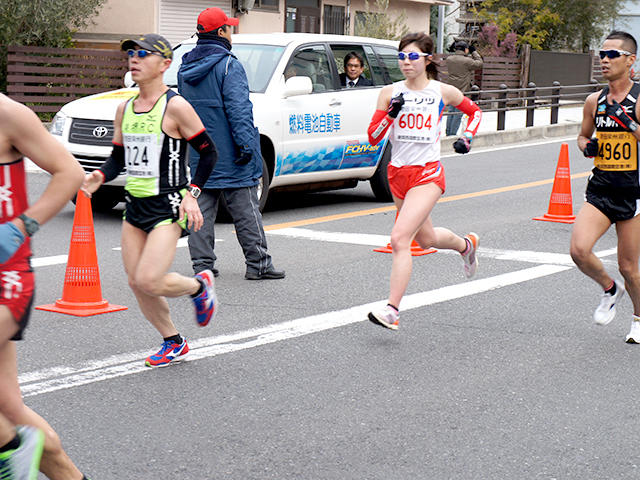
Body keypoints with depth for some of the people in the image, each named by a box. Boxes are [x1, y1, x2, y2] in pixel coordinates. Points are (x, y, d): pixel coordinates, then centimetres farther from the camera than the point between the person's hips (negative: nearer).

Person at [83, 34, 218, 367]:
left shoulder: (175, 106, -10)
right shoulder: (124, 109, 10)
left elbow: (208, 153, -5)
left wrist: (192, 194, -13)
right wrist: (100, 177, -3)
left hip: (168, 206, -7)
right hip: (135, 205, 7)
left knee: (149, 281, -16)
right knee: (136, 282, 7)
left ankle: (199, 285, 15)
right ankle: (173, 343, 26)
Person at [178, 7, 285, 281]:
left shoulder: (185, 70, 13)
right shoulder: (228, 66, -12)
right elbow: (237, 109, -18)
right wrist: (246, 144, -19)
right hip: (228, 156, -7)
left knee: (200, 209, 7)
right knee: (245, 210, -1)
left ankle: (202, 263, 6)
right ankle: (258, 264, 3)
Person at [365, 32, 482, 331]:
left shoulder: (443, 92, -1)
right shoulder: (390, 93, 3)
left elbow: (475, 112, 18)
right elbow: (373, 137, -1)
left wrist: (467, 138, 2)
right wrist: (391, 113, -16)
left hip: (428, 175, -5)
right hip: (397, 173, 5)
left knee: (399, 238, -20)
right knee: (426, 239, 22)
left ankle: (392, 310, -19)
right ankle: (466, 245, 55)